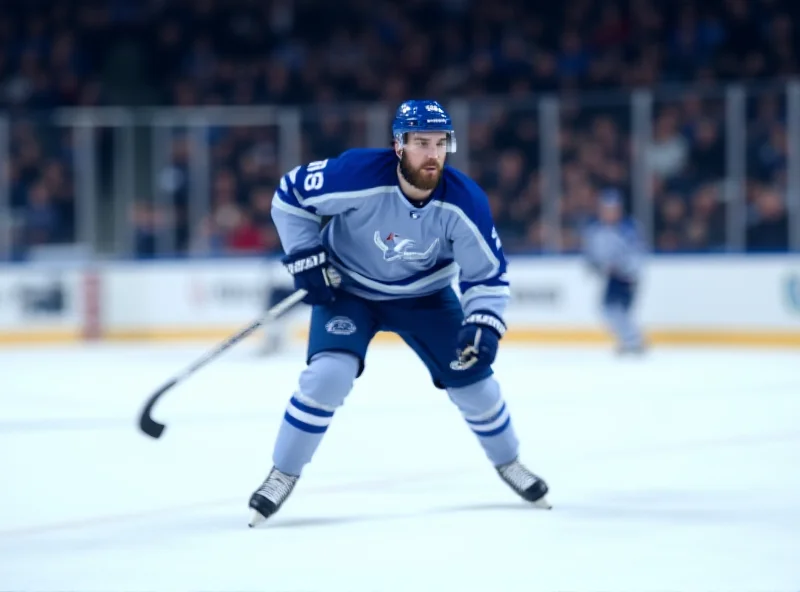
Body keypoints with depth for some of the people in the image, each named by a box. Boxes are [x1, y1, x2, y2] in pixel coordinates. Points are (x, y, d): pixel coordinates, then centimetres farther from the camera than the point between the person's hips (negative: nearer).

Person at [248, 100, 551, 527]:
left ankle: (508, 463, 28)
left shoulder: (465, 200, -24)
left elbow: (488, 275, -13)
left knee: (472, 376, 0)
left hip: (424, 295, 3)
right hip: (346, 289, -2)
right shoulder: (358, 174, -32)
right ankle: (282, 475, -7)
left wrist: (483, 325, -28)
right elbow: (290, 195, -16)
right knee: (329, 373, -24)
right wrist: (307, 259, -19)